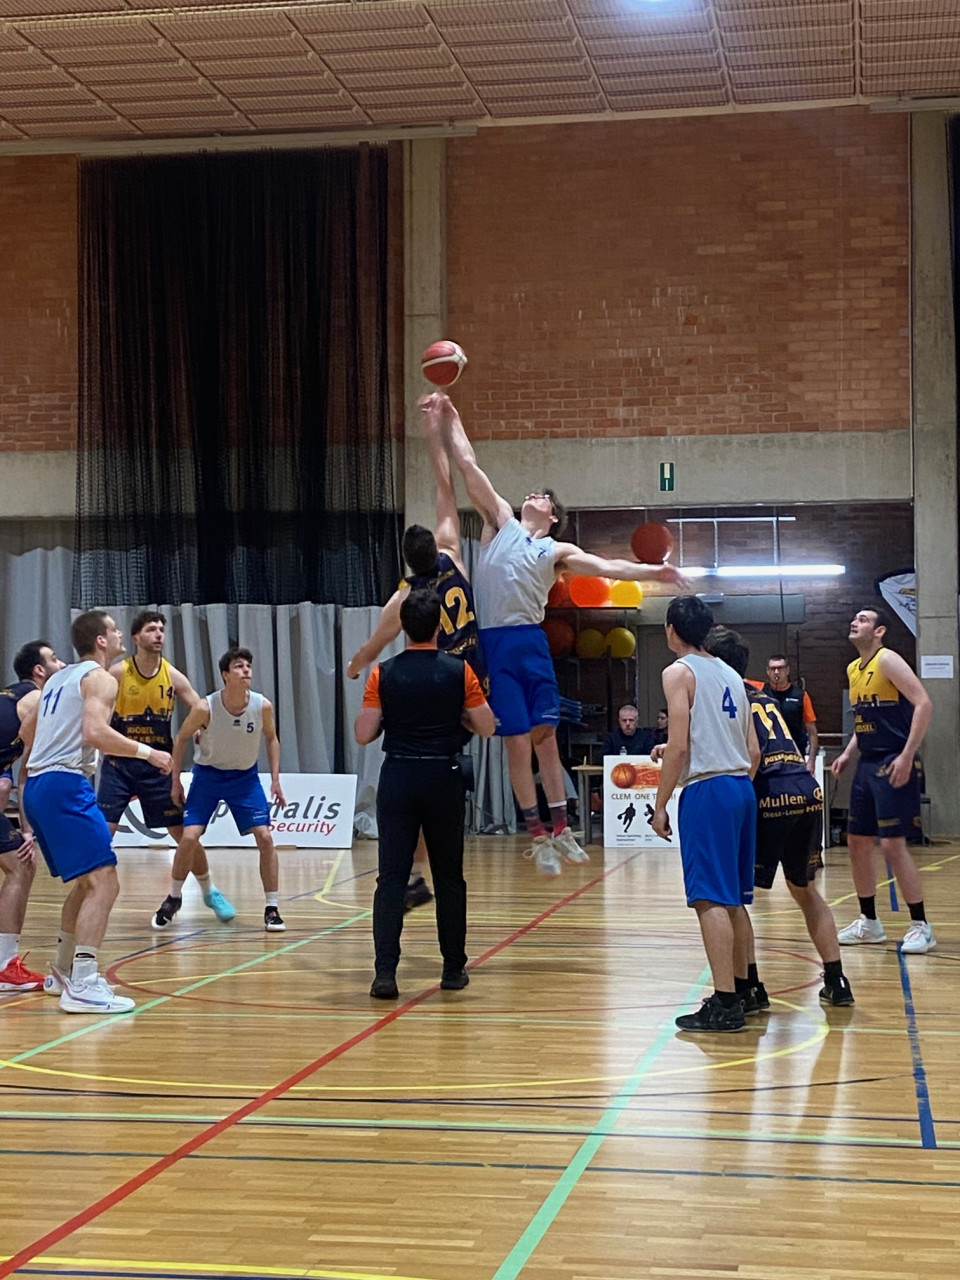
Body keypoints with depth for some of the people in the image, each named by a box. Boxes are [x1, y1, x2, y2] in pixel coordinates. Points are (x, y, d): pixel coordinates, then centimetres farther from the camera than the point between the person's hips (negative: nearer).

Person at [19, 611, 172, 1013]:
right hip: (65, 786, -10)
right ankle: (82, 987, -22)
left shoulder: (59, 678, 22)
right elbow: (94, 732, -21)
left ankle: (63, 972, 30)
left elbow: (26, 732, 28)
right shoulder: (100, 677, -4)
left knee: (87, 882, 22)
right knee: (103, 883, -13)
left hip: (36, 786, 10)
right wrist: (146, 752, -13)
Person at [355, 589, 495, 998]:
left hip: (398, 778, 0)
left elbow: (363, 734, -4)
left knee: (391, 877, -1)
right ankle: (454, 969, 19)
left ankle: (385, 971, -11)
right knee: (449, 877, 11)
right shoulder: (458, 671, -4)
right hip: (444, 778, 0)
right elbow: (486, 727, -2)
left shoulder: (384, 673, -3)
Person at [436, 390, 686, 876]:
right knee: (518, 741, 0)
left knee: (545, 736, 6)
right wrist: (450, 419, 7)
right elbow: (469, 466, 9)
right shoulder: (501, 522, 12)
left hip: (531, 643, 1)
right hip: (493, 644, -1)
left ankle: (559, 828, 15)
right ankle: (538, 836, 6)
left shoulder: (557, 552, 11)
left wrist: (650, 572, -17)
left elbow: (603, 567, -3)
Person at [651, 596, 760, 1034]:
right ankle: (741, 990, 23)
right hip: (741, 787, 8)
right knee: (734, 900, 16)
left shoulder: (679, 672, -4)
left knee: (711, 900, -9)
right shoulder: (731, 675, 18)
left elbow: (678, 748, -12)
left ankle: (724, 1005, -12)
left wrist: (659, 806, -7)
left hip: (706, 789, -8)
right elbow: (754, 751, 15)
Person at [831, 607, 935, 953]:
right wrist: (848, 753, 13)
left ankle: (921, 927, -1)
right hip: (867, 765, 9)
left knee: (892, 843, -11)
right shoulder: (853, 669, 14)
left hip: (894, 765, -9)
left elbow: (923, 703, -20)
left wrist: (907, 756, -23)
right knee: (857, 842, 11)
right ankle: (869, 923, 23)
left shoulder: (887, 660, -12)